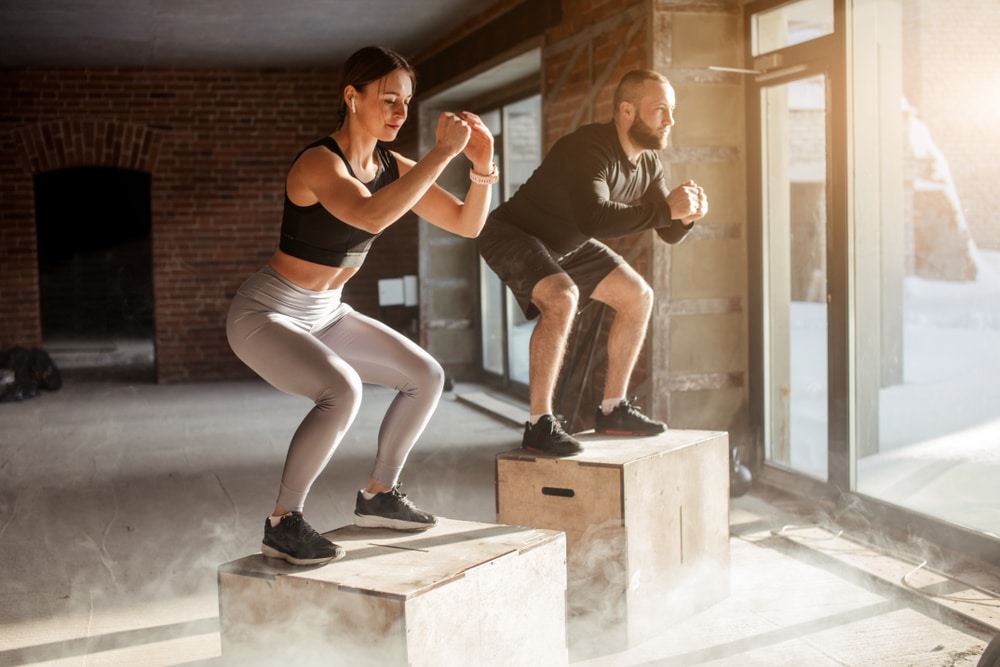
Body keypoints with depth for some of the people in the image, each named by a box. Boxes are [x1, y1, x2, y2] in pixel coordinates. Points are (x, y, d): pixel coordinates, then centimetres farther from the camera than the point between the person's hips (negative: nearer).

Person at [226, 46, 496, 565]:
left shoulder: (393, 167, 0)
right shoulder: (319, 162, -24)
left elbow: (468, 224, -1)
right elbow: (372, 215, -45)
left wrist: (483, 165, -17)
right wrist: (442, 153, -39)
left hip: (325, 314, 8)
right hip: (265, 314, -8)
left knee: (426, 377, 6)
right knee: (343, 391, -33)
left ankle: (378, 496, 19)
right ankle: (283, 523, -16)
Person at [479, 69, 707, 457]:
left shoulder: (648, 163, -3)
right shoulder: (590, 149, -31)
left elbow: (668, 234, 3)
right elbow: (594, 220, -47)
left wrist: (686, 215, -20)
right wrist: (666, 208, -41)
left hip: (565, 245, 9)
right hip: (513, 234, -9)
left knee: (638, 297, 6)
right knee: (562, 298, -34)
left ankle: (612, 410, 13)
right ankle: (539, 424, -26)